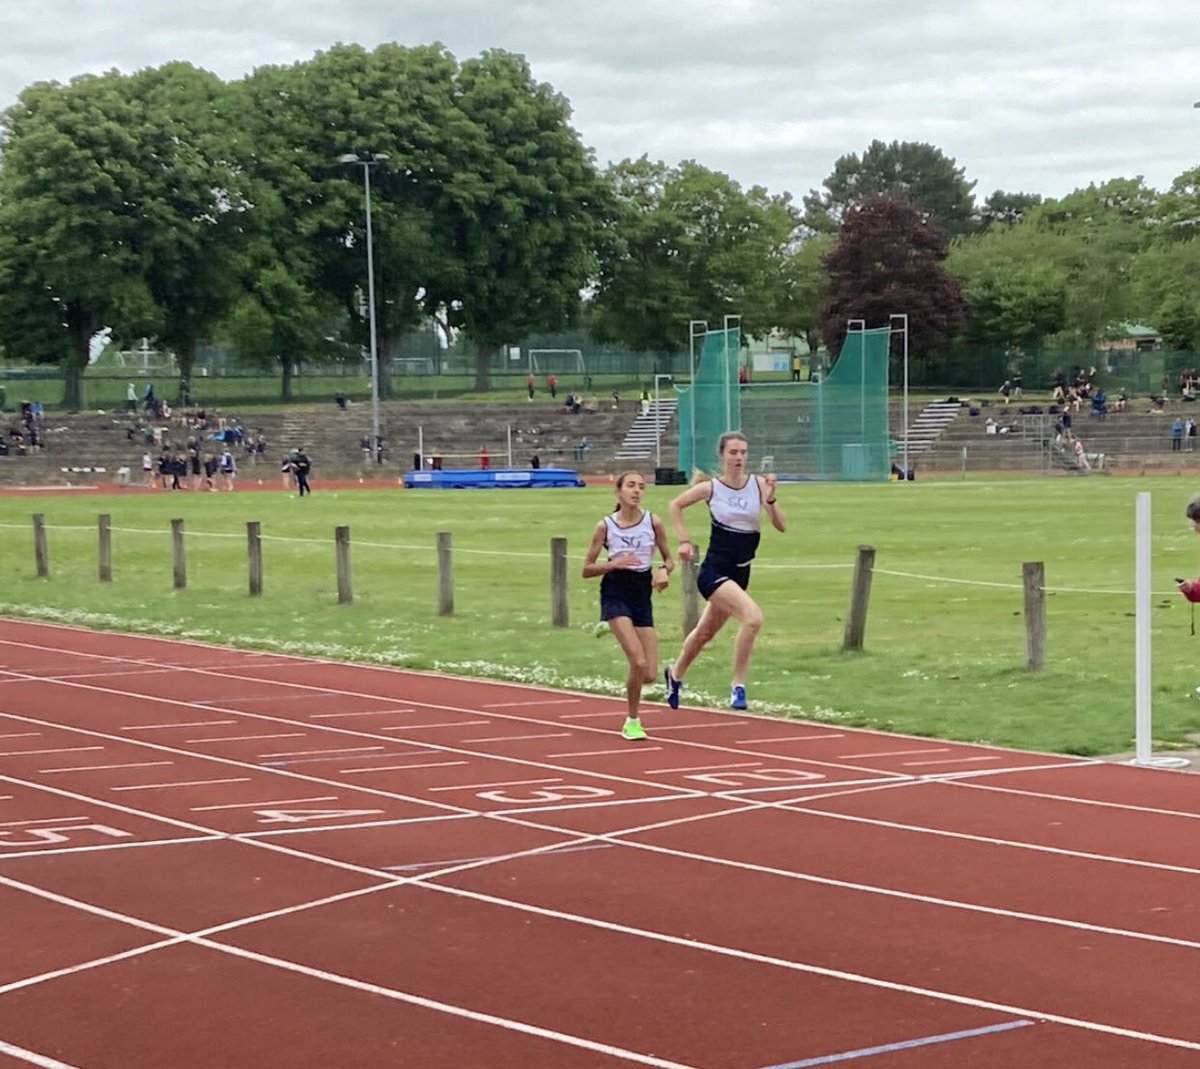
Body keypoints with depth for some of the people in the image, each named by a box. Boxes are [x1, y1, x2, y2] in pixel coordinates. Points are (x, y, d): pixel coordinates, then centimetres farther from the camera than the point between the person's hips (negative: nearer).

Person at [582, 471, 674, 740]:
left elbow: (669, 560, 10)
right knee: (639, 662, -20)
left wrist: (664, 571, -13)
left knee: (650, 675, -1)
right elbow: (587, 570, 0)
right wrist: (614, 563, -17)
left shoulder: (653, 522, 0)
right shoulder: (605, 526, -4)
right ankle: (632, 722, 0)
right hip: (615, 594, -3)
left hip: (642, 596, 3)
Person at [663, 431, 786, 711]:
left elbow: (781, 526, -7)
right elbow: (676, 505, 9)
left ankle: (675, 674, 48)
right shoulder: (711, 488, -8)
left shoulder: (758, 484, -3)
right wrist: (684, 541, 1)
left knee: (706, 632, 22)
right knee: (753, 617, -27)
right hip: (714, 571, -5)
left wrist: (770, 499, -23)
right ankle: (738, 685, -15)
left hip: (740, 573, 5)